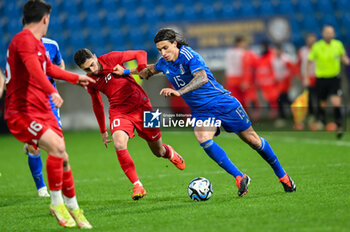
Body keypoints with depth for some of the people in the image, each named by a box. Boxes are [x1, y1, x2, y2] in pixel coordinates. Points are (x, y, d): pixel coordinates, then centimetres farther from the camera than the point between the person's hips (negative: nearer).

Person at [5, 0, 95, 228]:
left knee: (63, 158, 6)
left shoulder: (38, 44, 20)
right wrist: (52, 91, -45)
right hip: (22, 112, -9)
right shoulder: (24, 39, -12)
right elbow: (34, 68, -31)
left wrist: (77, 78, 52)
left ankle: (73, 207, 21)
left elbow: (49, 68, 39)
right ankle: (56, 203, -13)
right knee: (57, 146, -27)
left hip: (42, 111, 9)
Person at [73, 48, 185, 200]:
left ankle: (170, 153, 49)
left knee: (158, 151, 9)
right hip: (118, 112, 2)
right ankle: (137, 187, -22)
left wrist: (136, 70, -20)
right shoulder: (90, 81, 1)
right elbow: (97, 105, 17)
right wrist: (103, 131, 21)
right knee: (119, 145, -28)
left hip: (141, 106, -2)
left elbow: (141, 54, -3)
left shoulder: (111, 59, -11)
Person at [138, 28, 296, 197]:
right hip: (200, 110, 5)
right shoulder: (164, 63, 1)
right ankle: (240, 178, -19)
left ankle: (282, 175, 25)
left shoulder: (189, 56, -21)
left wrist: (179, 92, -50)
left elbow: (202, 77, -40)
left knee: (252, 140, 3)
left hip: (221, 102, -5)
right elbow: (150, 70, 27)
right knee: (203, 138, -27)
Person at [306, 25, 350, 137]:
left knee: (336, 102, -16)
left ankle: (339, 126, -11)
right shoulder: (316, 47, -8)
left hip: (334, 78, 0)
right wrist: (306, 78, 1)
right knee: (322, 104, 11)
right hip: (321, 78, 0)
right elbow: (309, 62, 3)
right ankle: (321, 121, 37)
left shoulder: (338, 45, -3)